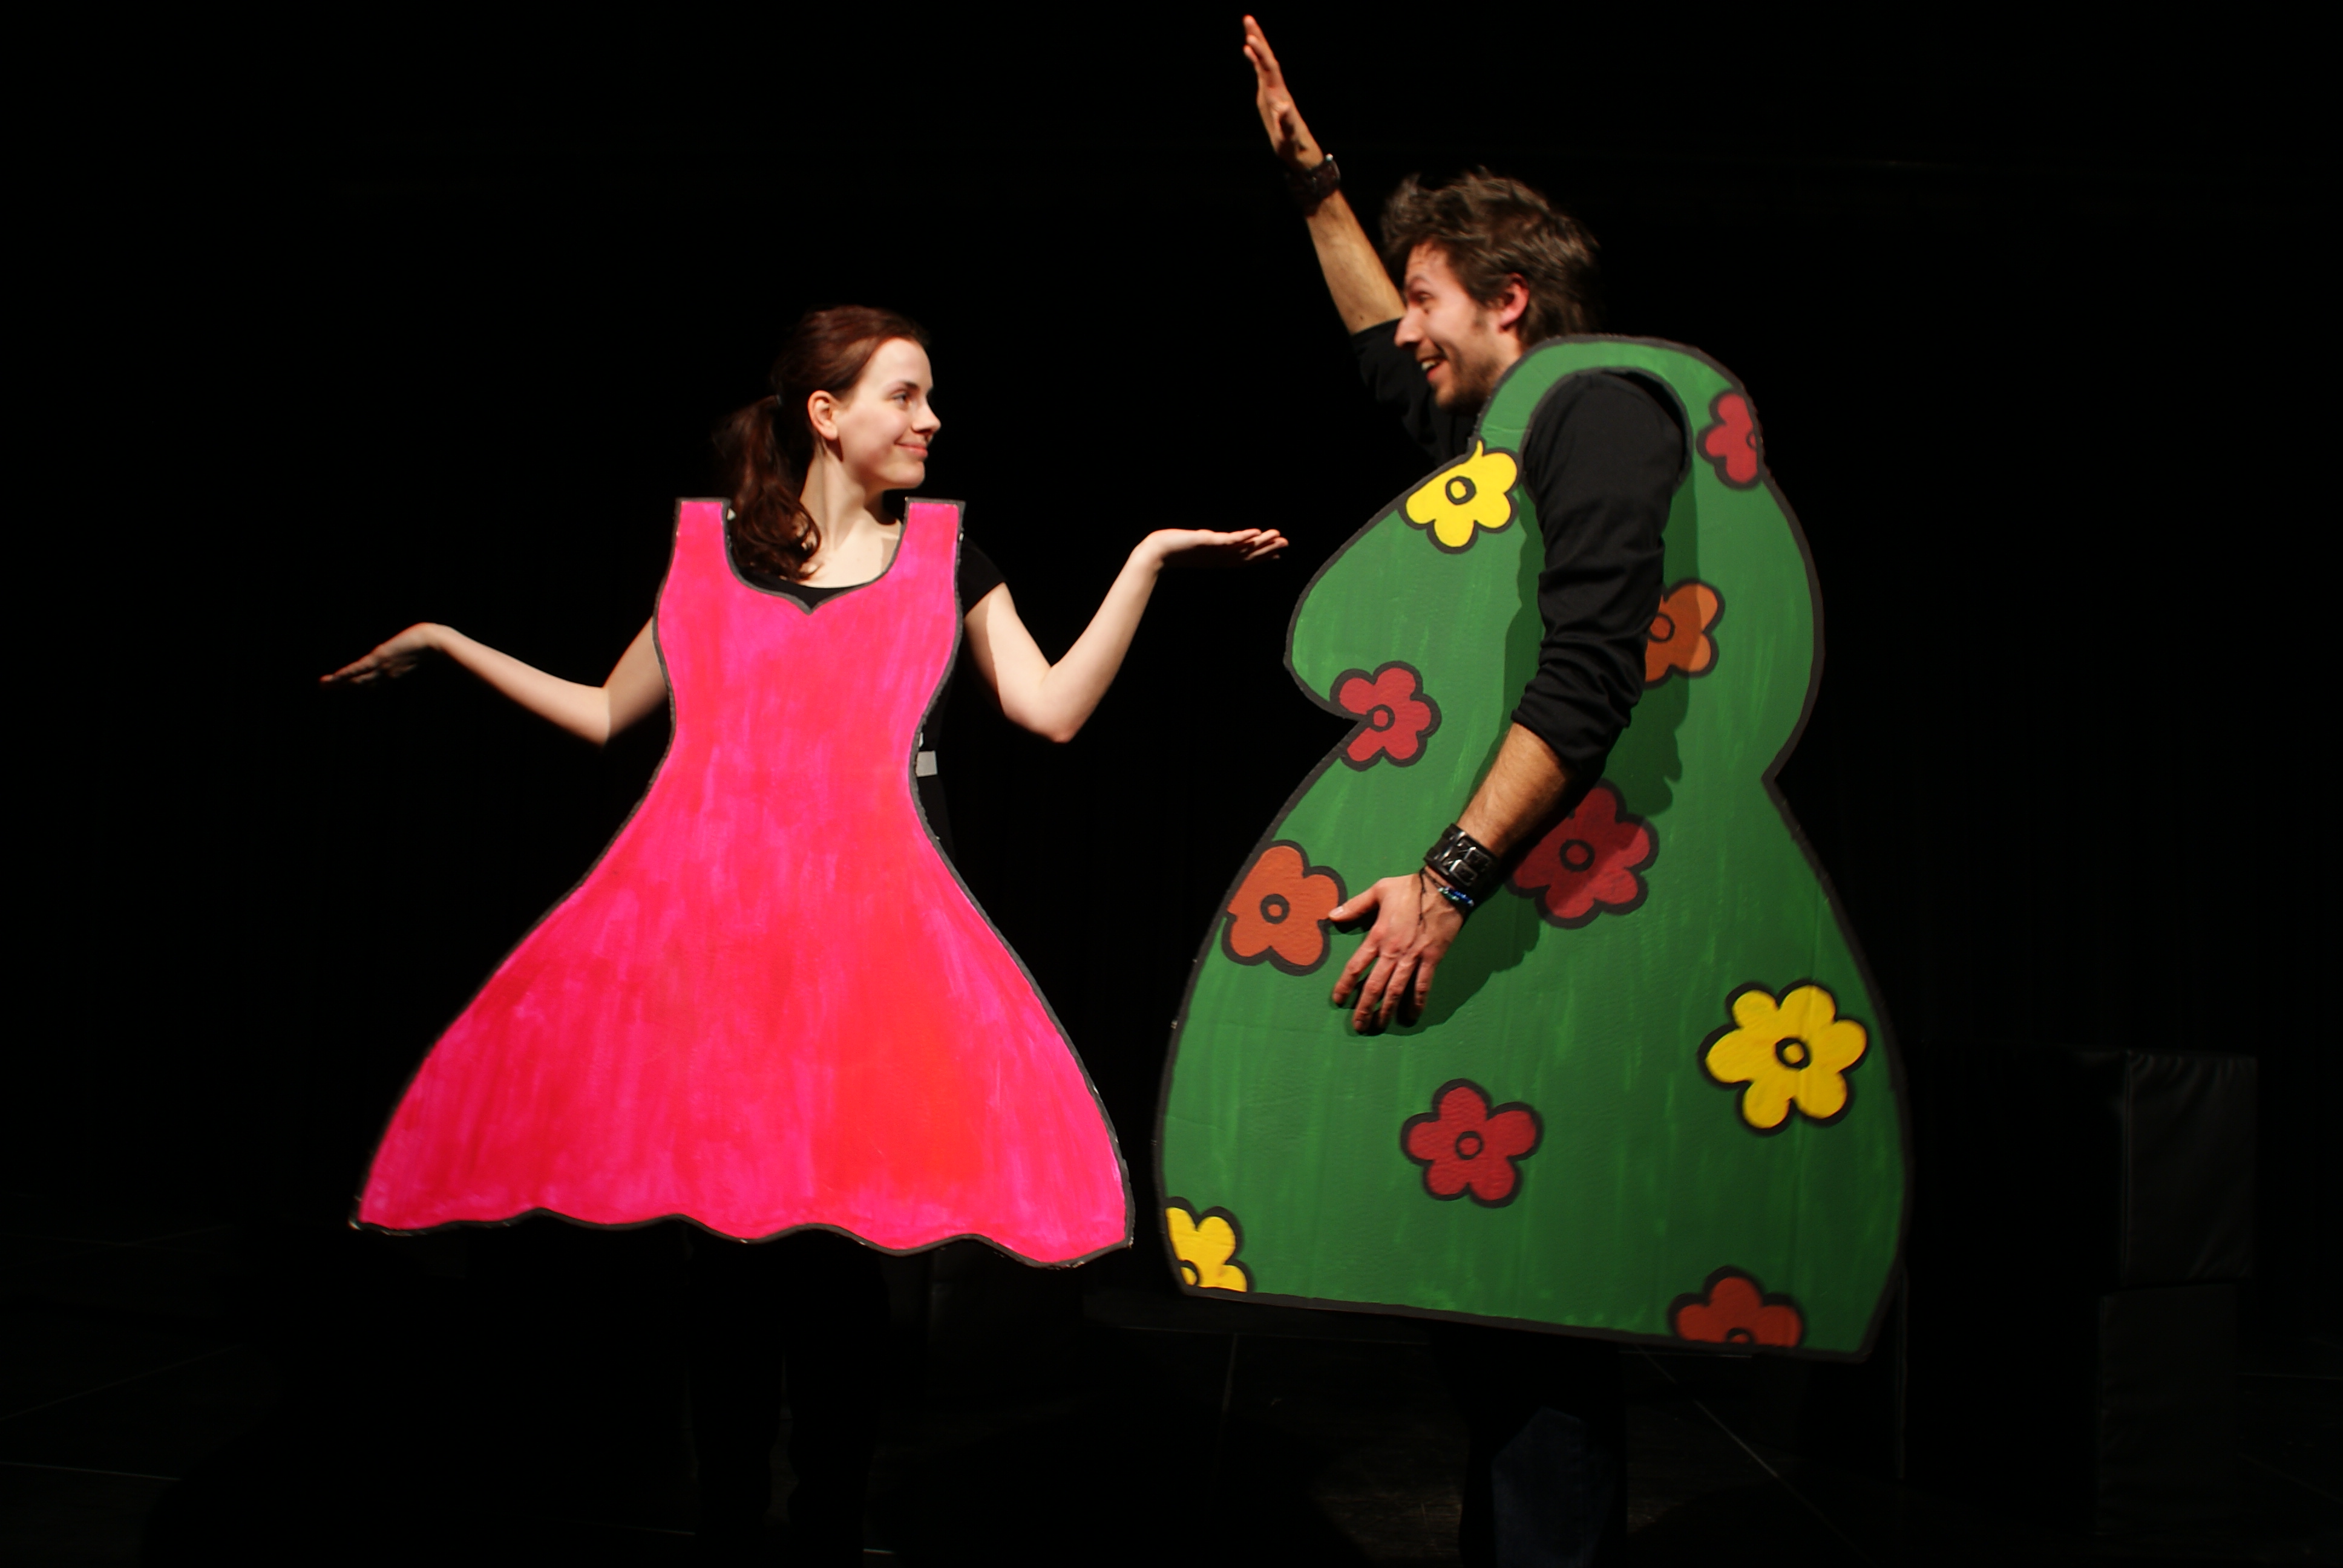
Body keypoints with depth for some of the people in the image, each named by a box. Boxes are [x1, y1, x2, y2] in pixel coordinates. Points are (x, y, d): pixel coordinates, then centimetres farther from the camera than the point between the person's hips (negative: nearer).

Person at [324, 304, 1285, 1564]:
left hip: (867, 920, -1)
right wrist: (449, 644, 18)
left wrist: (1146, 560, -5)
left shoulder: (944, 556, 10)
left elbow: (1053, 710, -1)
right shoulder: (707, 552, 10)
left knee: (838, 1231, -1)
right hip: (712, 913, 1)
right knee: (725, 1227, 5)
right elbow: (604, 715, 18)